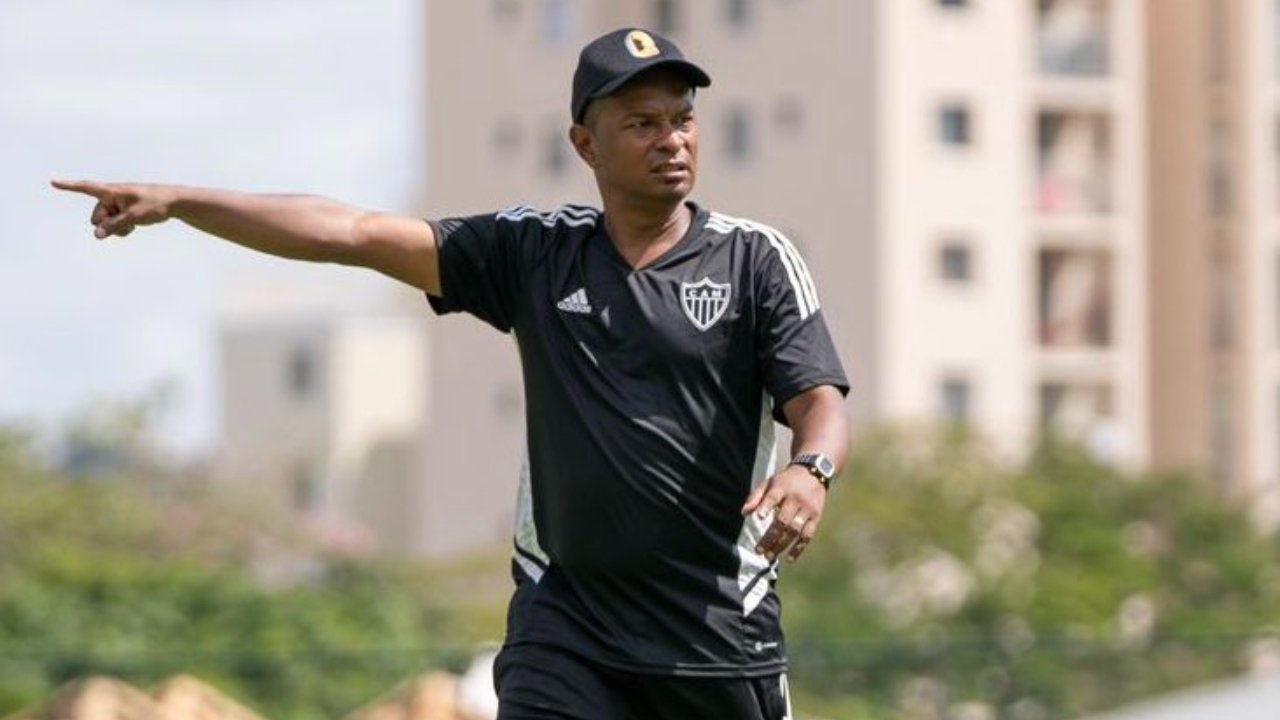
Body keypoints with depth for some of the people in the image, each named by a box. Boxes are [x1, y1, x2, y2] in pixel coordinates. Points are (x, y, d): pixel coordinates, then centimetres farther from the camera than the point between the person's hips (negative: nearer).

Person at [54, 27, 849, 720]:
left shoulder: (754, 259, 1)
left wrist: (809, 470, -32)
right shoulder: (536, 250, 7)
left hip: (720, 629, -1)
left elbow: (820, 401, -7)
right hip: (567, 621, 1)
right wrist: (174, 200, -2)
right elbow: (354, 234, 3)